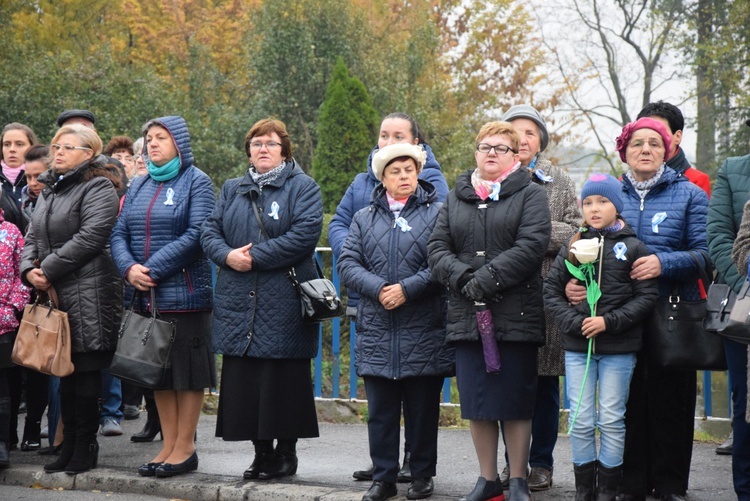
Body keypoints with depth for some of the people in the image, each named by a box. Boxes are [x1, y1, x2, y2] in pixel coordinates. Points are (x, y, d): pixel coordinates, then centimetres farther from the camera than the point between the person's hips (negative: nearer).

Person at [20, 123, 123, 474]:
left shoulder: (98, 189, -7)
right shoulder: (50, 190, 20)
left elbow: (90, 238, -18)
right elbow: (33, 237, 19)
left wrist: (49, 269, -15)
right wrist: (29, 268, -1)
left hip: (88, 295, -8)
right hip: (55, 295, 8)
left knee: (86, 370, -4)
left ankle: (85, 446, 4)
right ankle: (70, 443, 16)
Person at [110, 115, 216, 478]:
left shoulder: (196, 182, -2)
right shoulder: (139, 186, 16)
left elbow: (197, 234, -14)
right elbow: (119, 233, 10)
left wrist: (153, 269, -17)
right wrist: (130, 268, -10)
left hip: (184, 292, -6)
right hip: (146, 295, 6)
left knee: (187, 368, -2)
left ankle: (185, 448, 4)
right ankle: (169, 445, 16)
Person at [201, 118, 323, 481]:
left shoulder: (302, 187, 2)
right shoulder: (232, 190, 19)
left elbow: (306, 233, -13)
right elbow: (210, 232, 12)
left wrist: (255, 256, -14)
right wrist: (228, 255, -10)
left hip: (283, 303, -5)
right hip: (238, 301, 5)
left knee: (283, 379, -3)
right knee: (243, 380, 4)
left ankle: (286, 452, 9)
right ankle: (262, 452, 14)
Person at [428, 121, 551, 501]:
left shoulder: (530, 195, 4)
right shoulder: (456, 197, 16)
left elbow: (532, 245, -11)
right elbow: (437, 248, 7)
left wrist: (489, 277, -19)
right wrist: (461, 276, -12)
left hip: (515, 315, -4)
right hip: (466, 314, 4)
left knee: (515, 400, -1)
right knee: (476, 400, 7)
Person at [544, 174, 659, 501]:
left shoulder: (633, 248, 0)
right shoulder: (572, 246, 7)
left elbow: (647, 296, -5)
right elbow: (551, 290, 5)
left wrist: (609, 321, -14)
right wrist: (573, 321, -11)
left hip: (619, 349, -2)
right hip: (577, 347, 2)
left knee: (611, 420, 2)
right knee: (580, 421, 4)